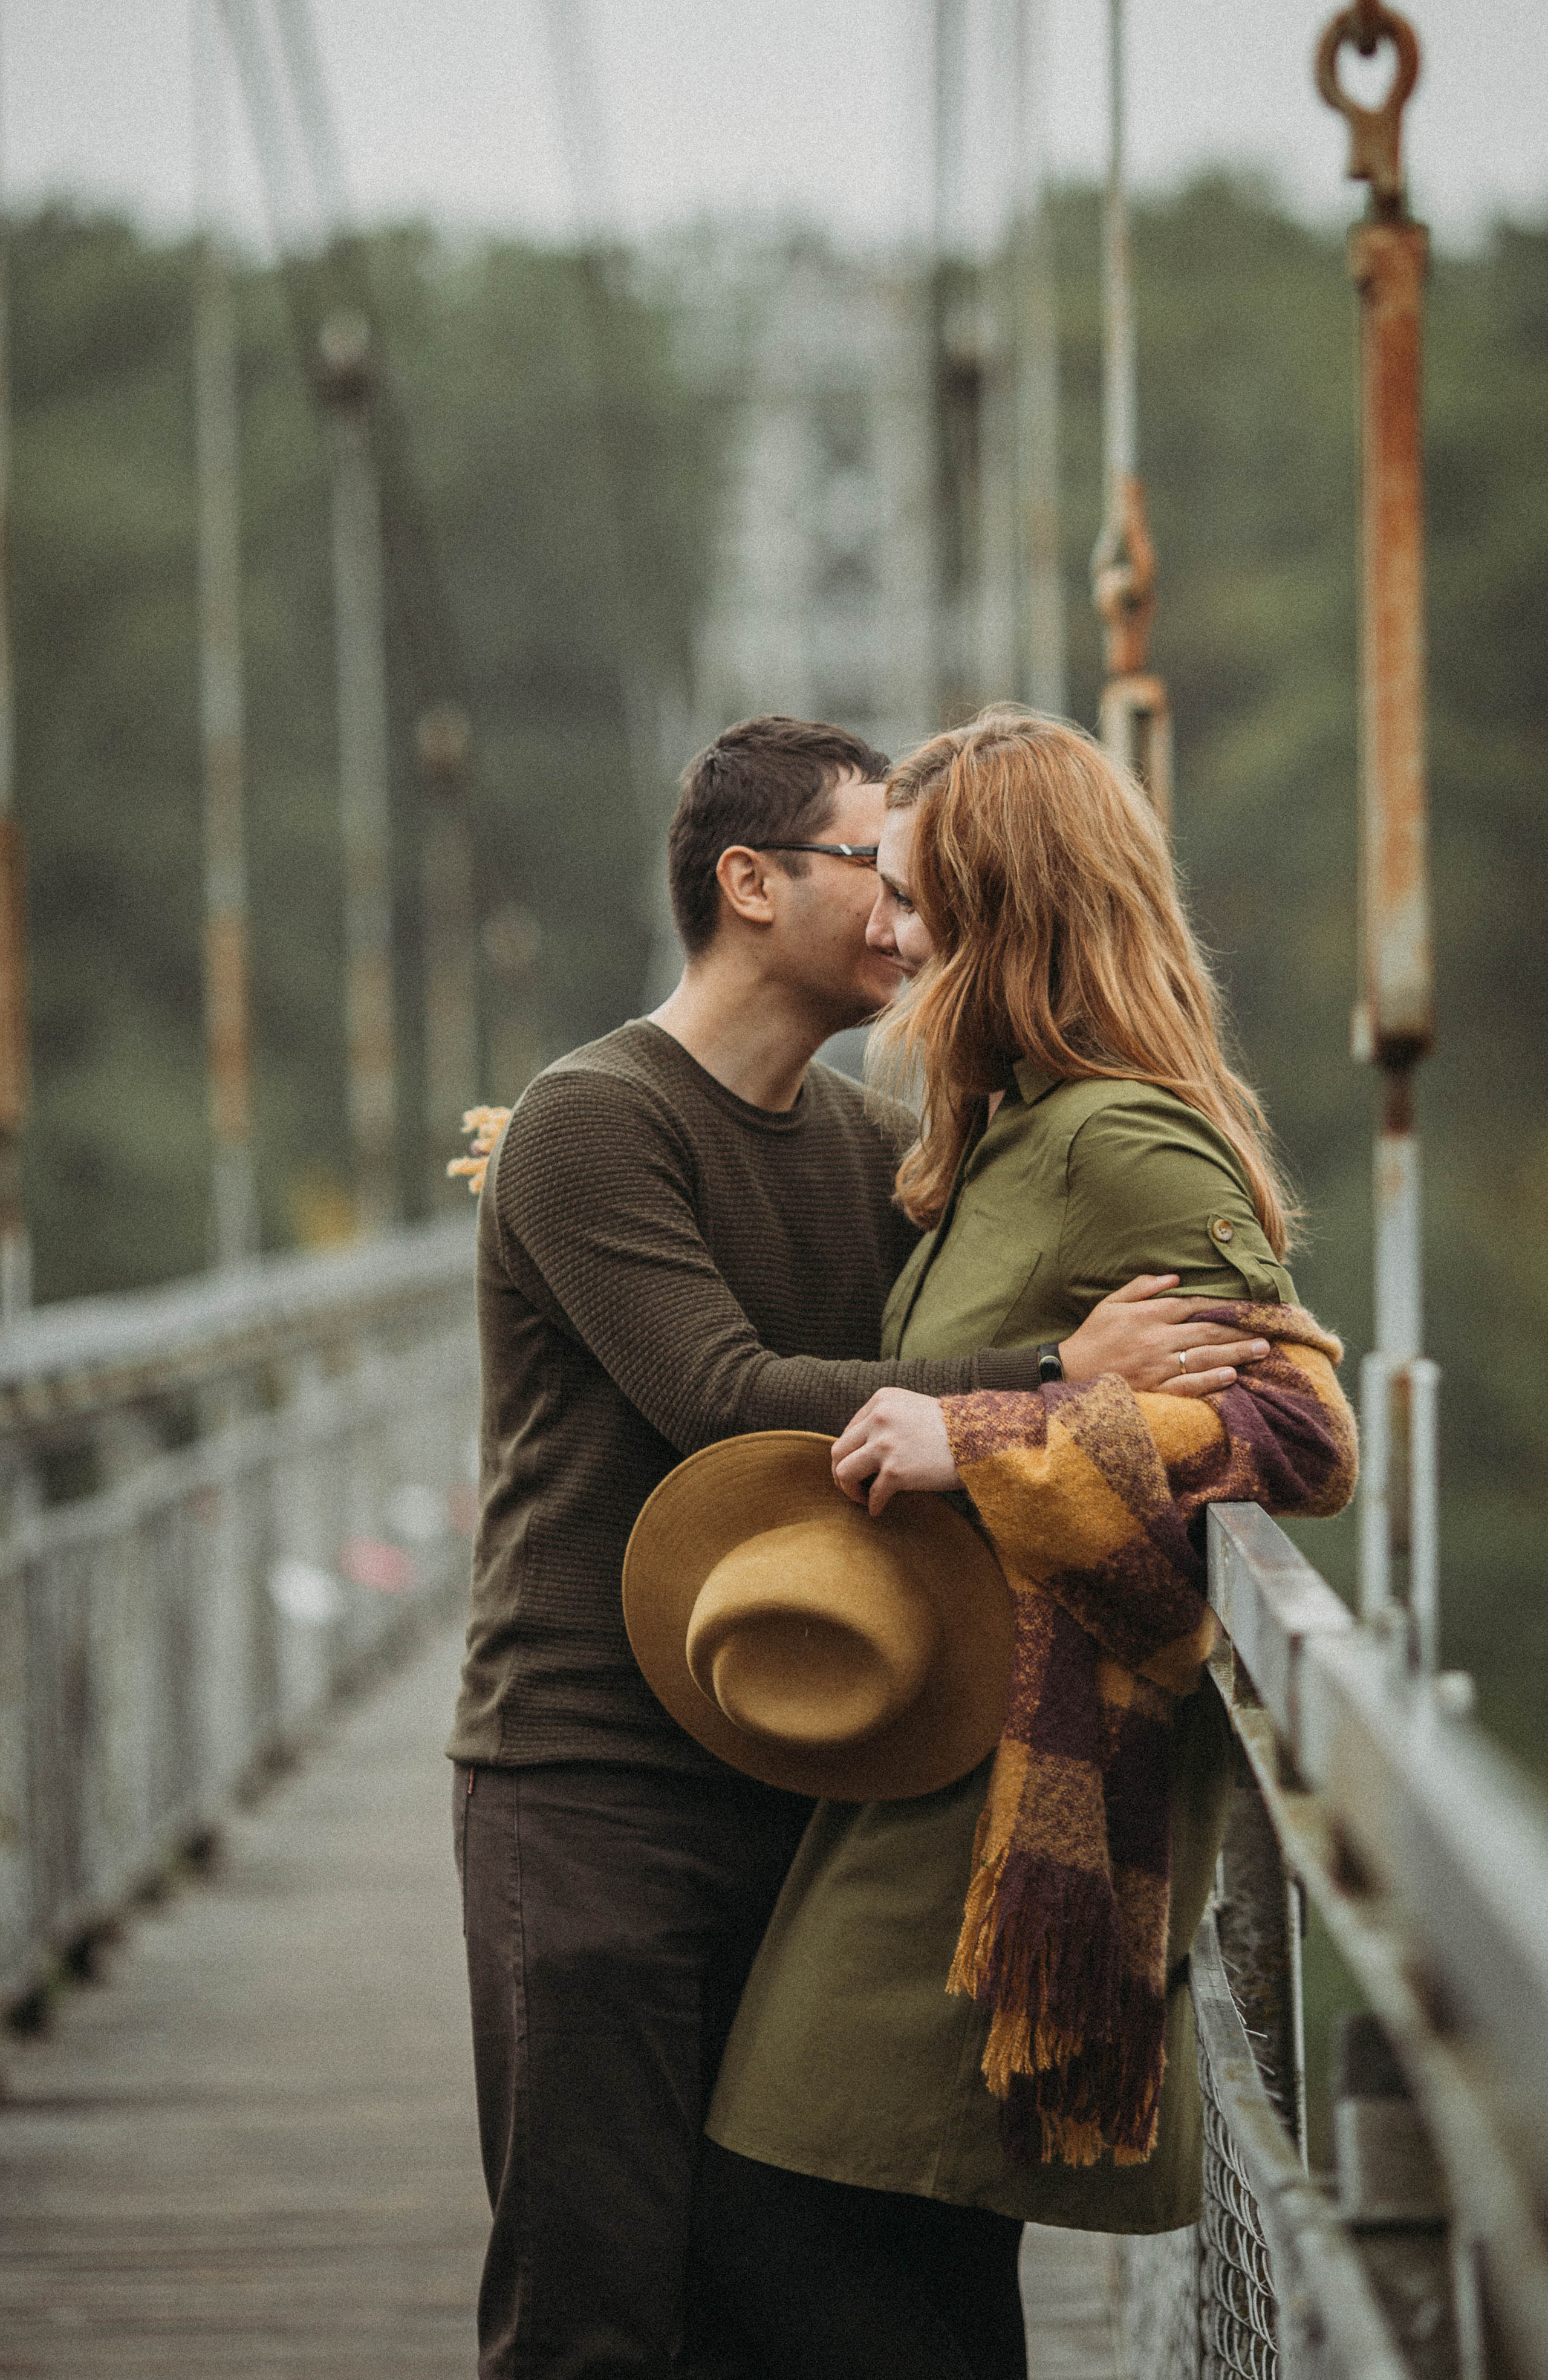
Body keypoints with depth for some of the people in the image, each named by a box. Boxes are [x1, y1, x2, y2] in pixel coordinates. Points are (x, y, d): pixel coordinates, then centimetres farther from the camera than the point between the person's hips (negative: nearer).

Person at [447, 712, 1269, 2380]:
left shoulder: (863, 1146, 14)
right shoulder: (590, 1121, -9)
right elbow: (729, 1399, -20)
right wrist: (1050, 1381, -26)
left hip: (791, 1783, 7)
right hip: (587, 1785, -7)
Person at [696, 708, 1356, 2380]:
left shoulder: (1122, 1149, -14)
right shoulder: (1004, 1142, 17)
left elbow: (1304, 1433, -23)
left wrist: (979, 1444, -25)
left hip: (1035, 1785, -10)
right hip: (949, 1763, 10)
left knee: (781, 2224, -10)